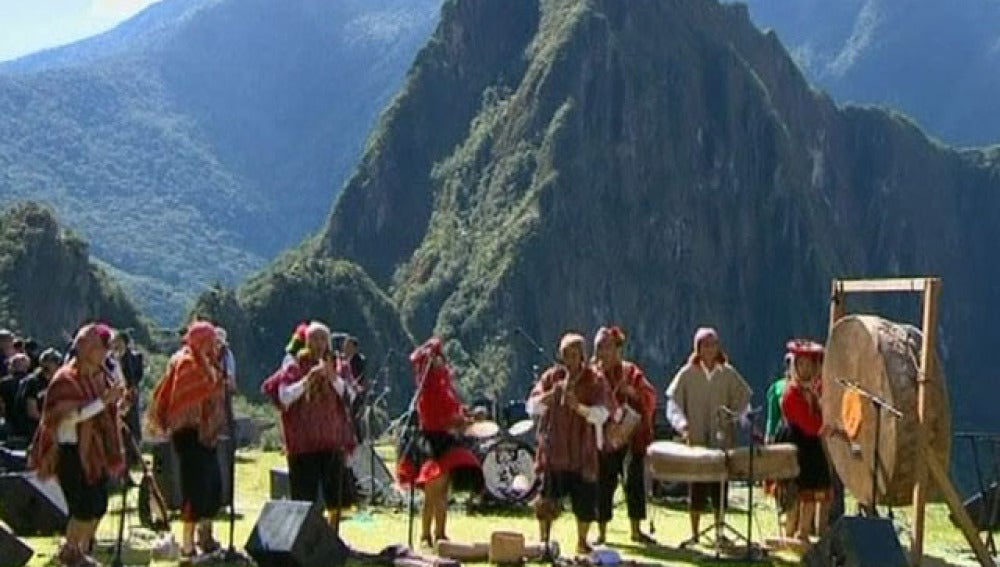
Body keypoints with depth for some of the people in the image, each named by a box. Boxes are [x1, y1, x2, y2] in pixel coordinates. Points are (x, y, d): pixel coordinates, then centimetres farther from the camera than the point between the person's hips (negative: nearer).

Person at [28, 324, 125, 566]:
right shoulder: (67, 379, -13)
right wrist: (105, 401, -28)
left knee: (99, 505, 8)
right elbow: (71, 415, -24)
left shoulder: (102, 376, 8)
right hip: (73, 450, -7)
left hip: (97, 449, 7)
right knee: (84, 506, -6)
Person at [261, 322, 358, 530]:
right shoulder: (294, 368, 3)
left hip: (332, 442, 2)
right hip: (303, 443, -2)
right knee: (305, 501, -1)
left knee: (336, 500, 5)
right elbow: (284, 396, -9)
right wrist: (308, 379, -17)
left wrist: (333, 377, -14)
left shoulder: (338, 367, 9)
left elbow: (350, 396, -1)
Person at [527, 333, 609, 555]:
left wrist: (579, 407, -28)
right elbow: (532, 407, -3)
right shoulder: (551, 376, 5)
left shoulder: (595, 380, 1)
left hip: (582, 451, 0)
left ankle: (582, 541, 21)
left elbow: (602, 414, -11)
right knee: (548, 499, -1)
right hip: (553, 449, 0)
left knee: (584, 498, 3)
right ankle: (543, 541, 14)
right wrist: (551, 394, -21)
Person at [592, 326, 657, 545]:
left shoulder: (632, 372, 5)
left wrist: (632, 392, -18)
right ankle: (601, 533, 12)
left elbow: (650, 397, -3)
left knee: (635, 482, 6)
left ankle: (636, 530, 19)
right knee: (604, 485, 2)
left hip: (631, 437, 1)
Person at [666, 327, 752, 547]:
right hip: (696, 440, -1)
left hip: (722, 440, 1)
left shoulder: (728, 373, 4)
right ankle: (694, 533, 13)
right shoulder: (687, 373, 0)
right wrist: (682, 424, -19)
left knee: (720, 487, 6)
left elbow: (743, 399, 4)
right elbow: (673, 402, -4)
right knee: (696, 488, 3)